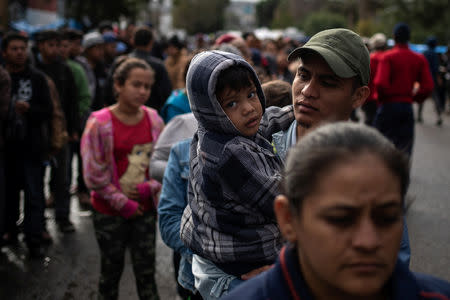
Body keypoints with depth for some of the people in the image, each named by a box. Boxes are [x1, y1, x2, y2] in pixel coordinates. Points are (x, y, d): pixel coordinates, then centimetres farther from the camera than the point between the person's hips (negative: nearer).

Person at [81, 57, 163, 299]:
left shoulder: (153, 119, -2)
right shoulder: (99, 123, -13)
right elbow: (94, 175, -13)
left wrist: (150, 187, -11)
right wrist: (123, 204, -11)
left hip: (144, 209, 3)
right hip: (110, 212, -3)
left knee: (146, 270, 9)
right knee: (112, 269, 11)